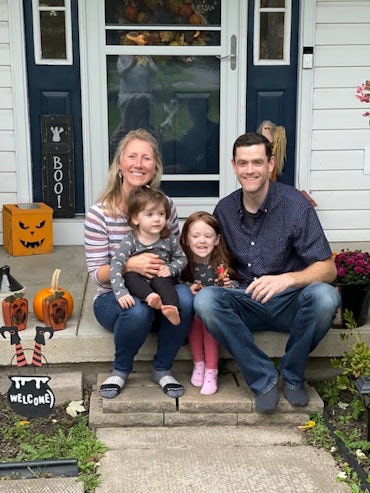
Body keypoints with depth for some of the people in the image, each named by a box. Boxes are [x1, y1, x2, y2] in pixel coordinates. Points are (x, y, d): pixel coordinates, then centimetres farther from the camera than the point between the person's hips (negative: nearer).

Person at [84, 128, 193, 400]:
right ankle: (121, 370, -3)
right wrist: (129, 265, -31)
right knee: (138, 310, -37)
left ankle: (162, 369, -6)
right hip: (113, 298, -2)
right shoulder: (99, 213, -12)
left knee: (184, 296, -31)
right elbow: (97, 273, -11)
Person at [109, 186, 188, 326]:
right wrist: (121, 292, -37)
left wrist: (171, 268, -13)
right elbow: (116, 265, -23)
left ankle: (173, 310, -49)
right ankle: (151, 297, -52)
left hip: (162, 279, 1)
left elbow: (182, 258, 10)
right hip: (139, 283, 0)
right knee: (130, 276, -30)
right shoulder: (130, 241, -13)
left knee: (161, 282, -32)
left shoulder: (169, 239, -3)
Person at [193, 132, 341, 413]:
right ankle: (264, 377, -13)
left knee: (324, 297, -34)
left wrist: (287, 279, -34)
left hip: (290, 303, -2)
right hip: (248, 304, 2)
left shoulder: (295, 205, -12)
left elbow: (328, 269, -15)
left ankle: (292, 376, -7)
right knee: (205, 300, -27)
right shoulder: (224, 209, 1)